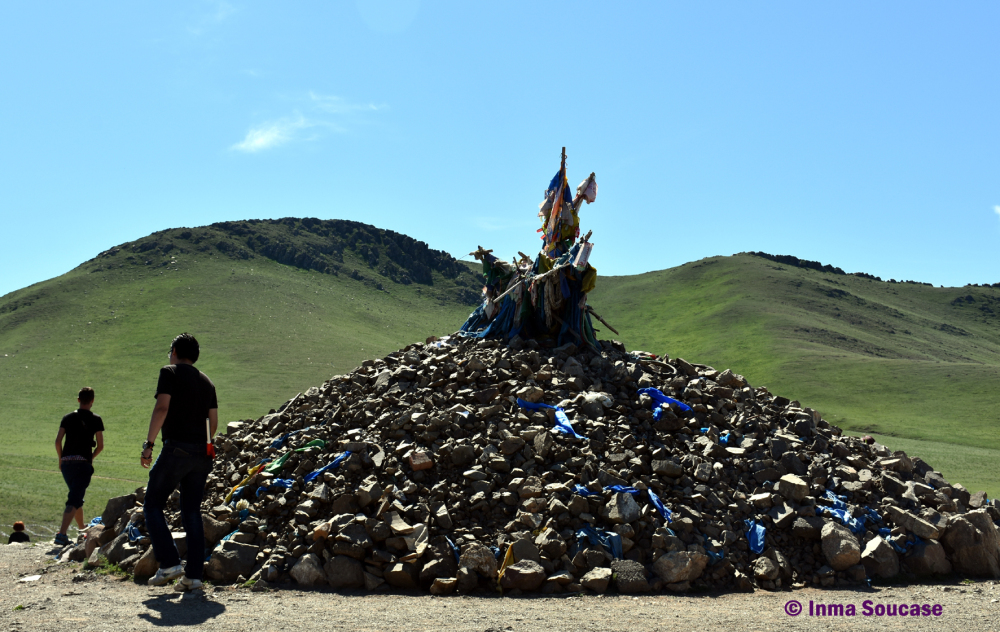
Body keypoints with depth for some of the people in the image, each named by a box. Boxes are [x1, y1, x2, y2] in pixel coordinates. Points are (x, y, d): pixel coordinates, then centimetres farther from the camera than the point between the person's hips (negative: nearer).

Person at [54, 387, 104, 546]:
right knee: (75, 500, -9)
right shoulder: (95, 420, 1)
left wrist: (60, 459, 15)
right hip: (83, 463, -4)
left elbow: (58, 441, 2)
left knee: (76, 497, 22)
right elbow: (100, 445, -1)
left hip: (66, 463, 4)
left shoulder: (68, 418, 9)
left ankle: (82, 530, 33)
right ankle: (61, 534, -23)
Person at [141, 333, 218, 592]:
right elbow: (213, 422, 15)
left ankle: (169, 563, -3)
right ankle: (194, 575, 5)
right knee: (192, 512, 9)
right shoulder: (207, 381, 19)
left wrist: (149, 444, -11)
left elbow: (162, 408, -12)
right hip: (202, 453, 6)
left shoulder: (170, 373, 1)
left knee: (152, 505, 7)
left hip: (176, 449, -6)